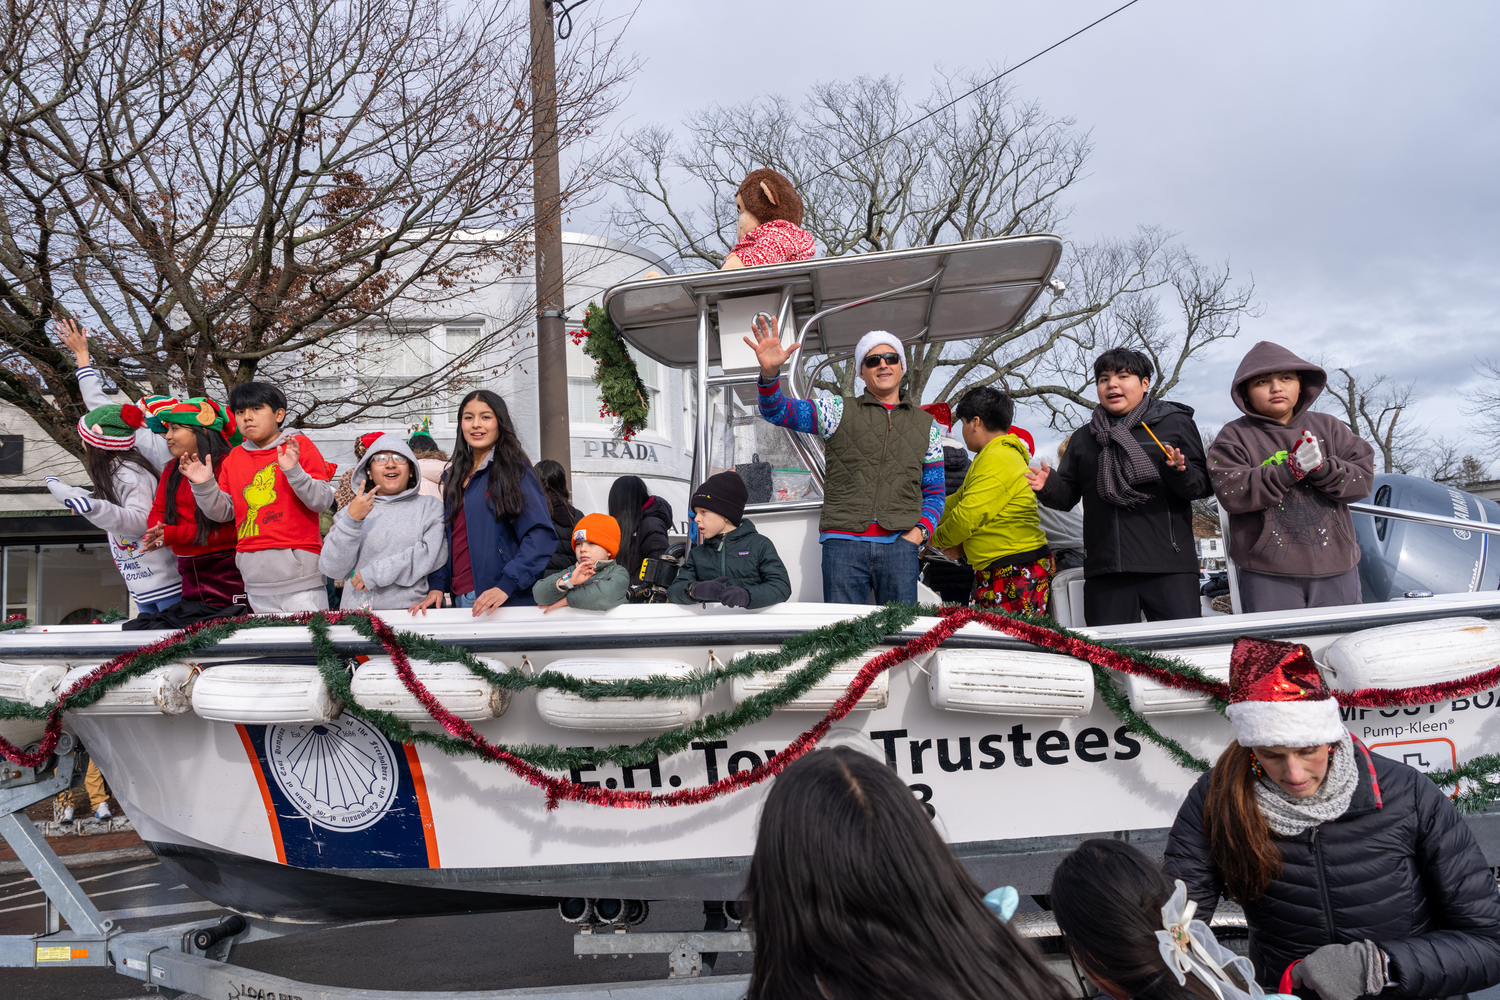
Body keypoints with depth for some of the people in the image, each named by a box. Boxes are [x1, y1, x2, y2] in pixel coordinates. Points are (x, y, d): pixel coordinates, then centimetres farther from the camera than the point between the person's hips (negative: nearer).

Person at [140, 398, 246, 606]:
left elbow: (231, 527, -17)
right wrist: (158, 531, -9)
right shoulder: (171, 469, 16)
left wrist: (175, 535, -14)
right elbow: (157, 510, 16)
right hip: (190, 572, 8)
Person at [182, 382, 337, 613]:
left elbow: (323, 501, -7)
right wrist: (203, 485, 0)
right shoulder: (234, 457, 15)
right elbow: (223, 512, 16)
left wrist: (294, 471, -20)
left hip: (297, 568, -5)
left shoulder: (300, 445, 1)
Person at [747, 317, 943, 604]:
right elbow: (778, 411, 0)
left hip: (900, 545, 2)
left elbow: (934, 492, 20)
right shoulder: (839, 411, 11)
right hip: (844, 541, -1)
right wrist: (770, 371, -21)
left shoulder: (927, 425, 18)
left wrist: (920, 531, 0)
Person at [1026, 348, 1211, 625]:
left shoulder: (1176, 423, 8)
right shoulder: (1083, 438, 20)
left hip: (1168, 566, -3)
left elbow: (1201, 485, 2)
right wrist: (1048, 486, -4)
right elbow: (1068, 495, 18)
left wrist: (1178, 471, -19)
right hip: (1105, 569, 3)